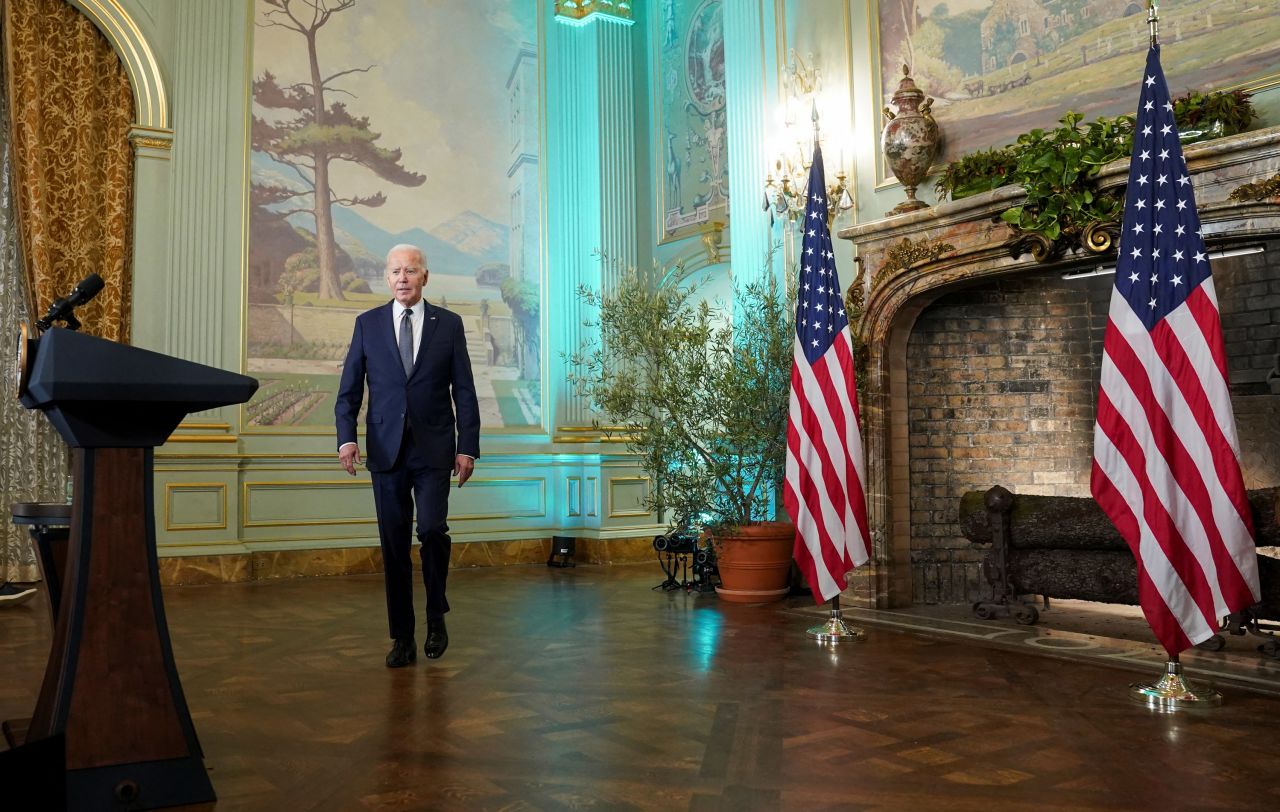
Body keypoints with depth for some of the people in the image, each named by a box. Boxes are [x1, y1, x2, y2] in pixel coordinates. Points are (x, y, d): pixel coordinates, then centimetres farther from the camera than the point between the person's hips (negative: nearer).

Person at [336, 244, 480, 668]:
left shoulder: (448, 324, 5)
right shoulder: (368, 323, 8)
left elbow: (464, 391, 4)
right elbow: (349, 388, 6)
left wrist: (468, 446, -2)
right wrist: (346, 437, -9)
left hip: (433, 447, -1)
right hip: (386, 449, 2)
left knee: (432, 528, -13)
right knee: (393, 543, 4)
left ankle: (437, 615, 12)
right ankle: (402, 638, 14)